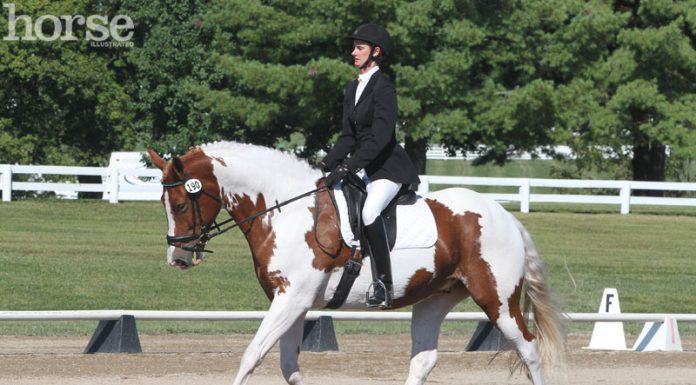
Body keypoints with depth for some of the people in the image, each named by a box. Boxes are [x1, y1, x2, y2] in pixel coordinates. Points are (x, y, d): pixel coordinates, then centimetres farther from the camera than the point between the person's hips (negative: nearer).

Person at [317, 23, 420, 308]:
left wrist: (345, 168, -26)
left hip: (388, 167, -10)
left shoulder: (383, 87, -14)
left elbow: (380, 138, -22)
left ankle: (384, 283, -28)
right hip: (365, 168, 10)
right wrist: (326, 165, 1)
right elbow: (348, 137, 15)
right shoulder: (353, 89, 13)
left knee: (369, 212, -32)